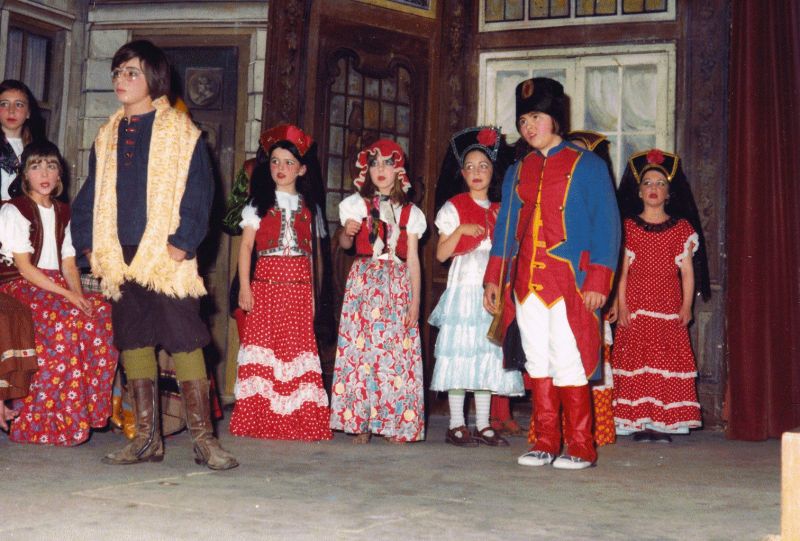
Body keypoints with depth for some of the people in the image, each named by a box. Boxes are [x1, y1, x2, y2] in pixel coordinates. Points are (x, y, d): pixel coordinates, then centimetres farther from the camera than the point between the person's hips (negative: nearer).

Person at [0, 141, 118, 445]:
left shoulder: (63, 213, 19)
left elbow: (69, 264, 13)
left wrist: (79, 295, -7)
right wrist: (66, 295, -19)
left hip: (56, 288, 6)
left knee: (102, 315, -23)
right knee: (66, 319, -34)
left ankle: (87, 411, -19)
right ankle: (40, 423, -29)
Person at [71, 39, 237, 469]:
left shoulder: (180, 132, 0)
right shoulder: (107, 136, 16)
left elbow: (198, 192, -6)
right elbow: (90, 195, 18)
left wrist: (180, 245, -14)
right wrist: (90, 245, 7)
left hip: (167, 258, -6)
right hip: (121, 258, 6)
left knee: (183, 341, -7)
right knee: (132, 340, 7)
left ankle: (203, 438, -2)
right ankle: (147, 438, 14)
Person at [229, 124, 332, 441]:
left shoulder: (308, 207, 14)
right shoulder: (259, 203, 8)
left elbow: (311, 252, 13)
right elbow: (246, 245, 3)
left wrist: (313, 292, 7)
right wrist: (244, 285, -7)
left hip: (299, 284, 2)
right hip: (266, 281, -2)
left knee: (299, 345, -2)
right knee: (264, 342, -6)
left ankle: (299, 419, 2)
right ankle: (262, 420, -2)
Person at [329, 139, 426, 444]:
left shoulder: (409, 212, 11)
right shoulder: (357, 204, 8)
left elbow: (413, 259, 8)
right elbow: (345, 244, -1)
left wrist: (415, 300, 1)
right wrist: (347, 232, -24)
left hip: (398, 284, 1)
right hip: (365, 280, -1)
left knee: (398, 351, -4)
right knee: (361, 346, -6)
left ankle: (395, 424, 3)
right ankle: (360, 423, -1)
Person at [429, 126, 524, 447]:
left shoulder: (500, 211, 14)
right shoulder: (454, 208, 3)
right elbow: (441, 254, -3)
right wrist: (460, 230, -16)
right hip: (464, 286, -4)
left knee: (489, 354, 4)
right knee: (459, 352, -6)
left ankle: (483, 425, 10)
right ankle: (456, 426, 0)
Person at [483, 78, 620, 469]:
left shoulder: (587, 165, 1)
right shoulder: (517, 171, 16)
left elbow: (606, 225, -3)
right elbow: (505, 226, 17)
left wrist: (598, 280, -12)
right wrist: (494, 278, 9)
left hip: (568, 281, -5)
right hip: (526, 280, 5)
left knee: (569, 361, -6)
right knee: (537, 361, 6)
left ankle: (580, 447, 3)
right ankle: (546, 443, 14)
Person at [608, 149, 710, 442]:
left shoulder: (682, 228, 9)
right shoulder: (628, 226, 7)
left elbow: (687, 271, 6)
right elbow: (622, 269, 2)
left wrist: (686, 305, -3)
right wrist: (621, 304, -6)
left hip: (669, 306, 1)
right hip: (635, 307, -1)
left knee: (669, 360, -2)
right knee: (637, 361, -3)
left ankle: (664, 423, 3)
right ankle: (640, 422, 1)